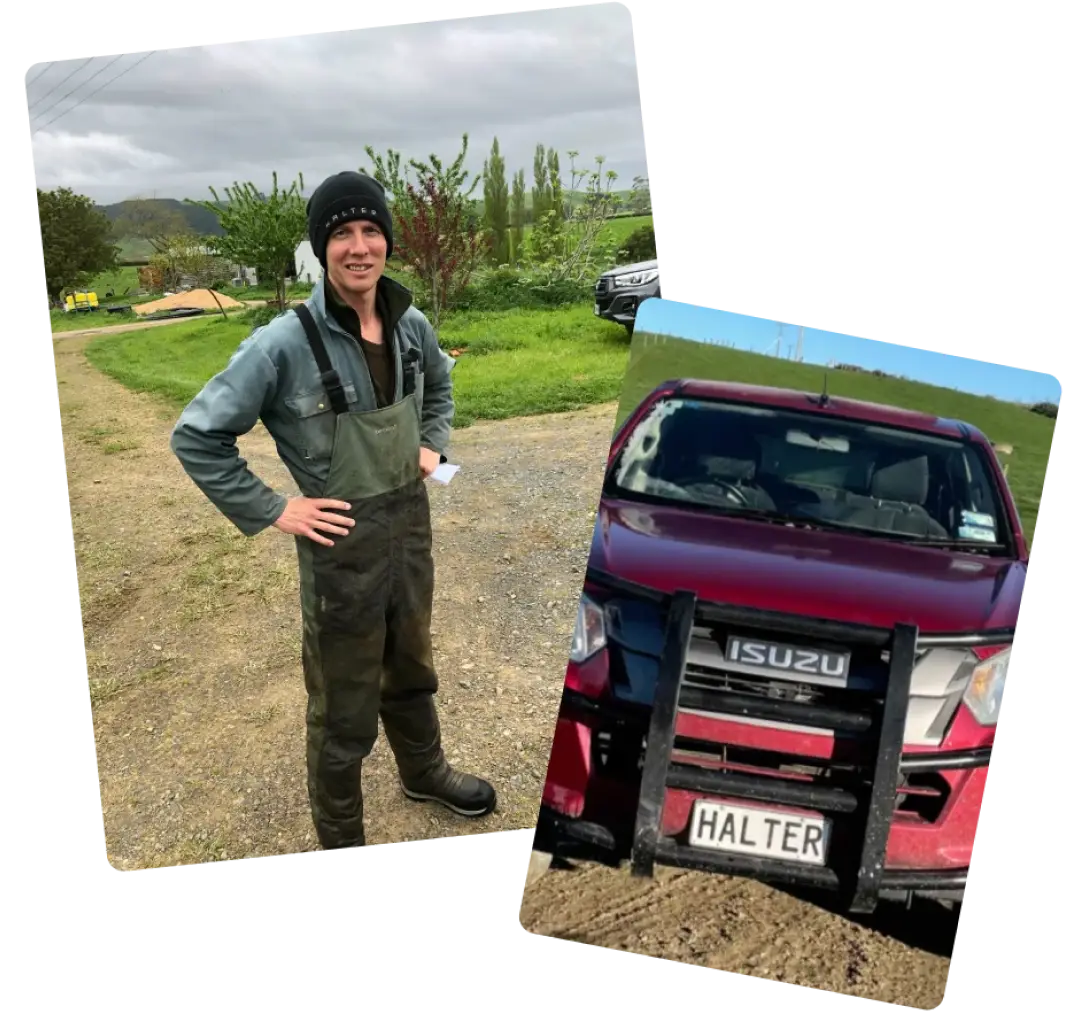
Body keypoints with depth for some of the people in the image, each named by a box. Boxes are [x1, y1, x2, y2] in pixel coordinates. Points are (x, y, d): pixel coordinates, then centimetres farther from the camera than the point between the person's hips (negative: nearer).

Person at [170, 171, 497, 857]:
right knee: (345, 714, 12)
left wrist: (433, 444, 6)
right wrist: (272, 511, -15)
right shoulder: (285, 344, -21)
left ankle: (425, 773, 55)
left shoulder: (411, 325, -4)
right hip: (341, 547, -5)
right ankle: (341, 840, 37)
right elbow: (197, 437, -13)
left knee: (412, 671, 28)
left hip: (412, 529, 6)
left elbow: (440, 385, 20)